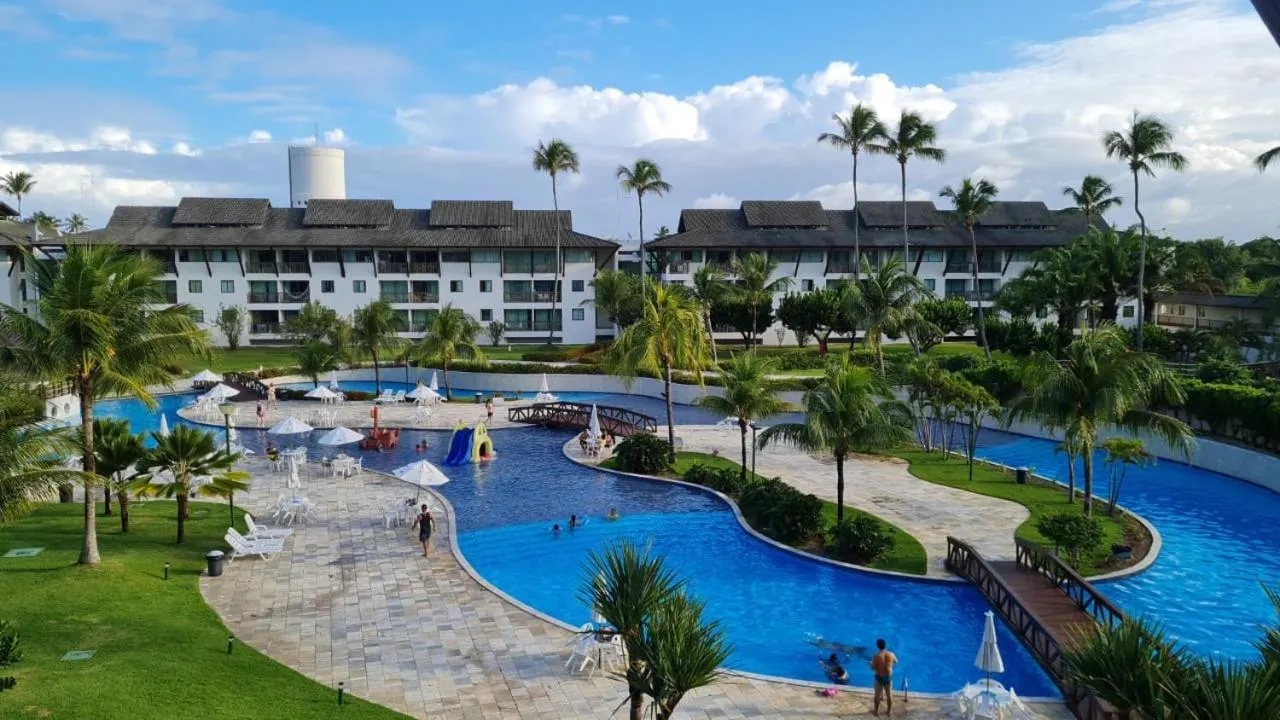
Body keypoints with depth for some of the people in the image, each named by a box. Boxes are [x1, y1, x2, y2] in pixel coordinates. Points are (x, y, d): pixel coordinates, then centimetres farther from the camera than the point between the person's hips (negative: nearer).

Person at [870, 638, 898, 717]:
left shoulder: (876, 656, -22)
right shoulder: (891, 654, -12)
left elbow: (872, 668, -15)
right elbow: (896, 662, 9)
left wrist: (871, 663, 6)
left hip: (879, 677, -3)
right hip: (889, 677, 3)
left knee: (877, 695, 15)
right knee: (889, 695, 19)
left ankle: (876, 711, 30)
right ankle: (889, 711, 34)